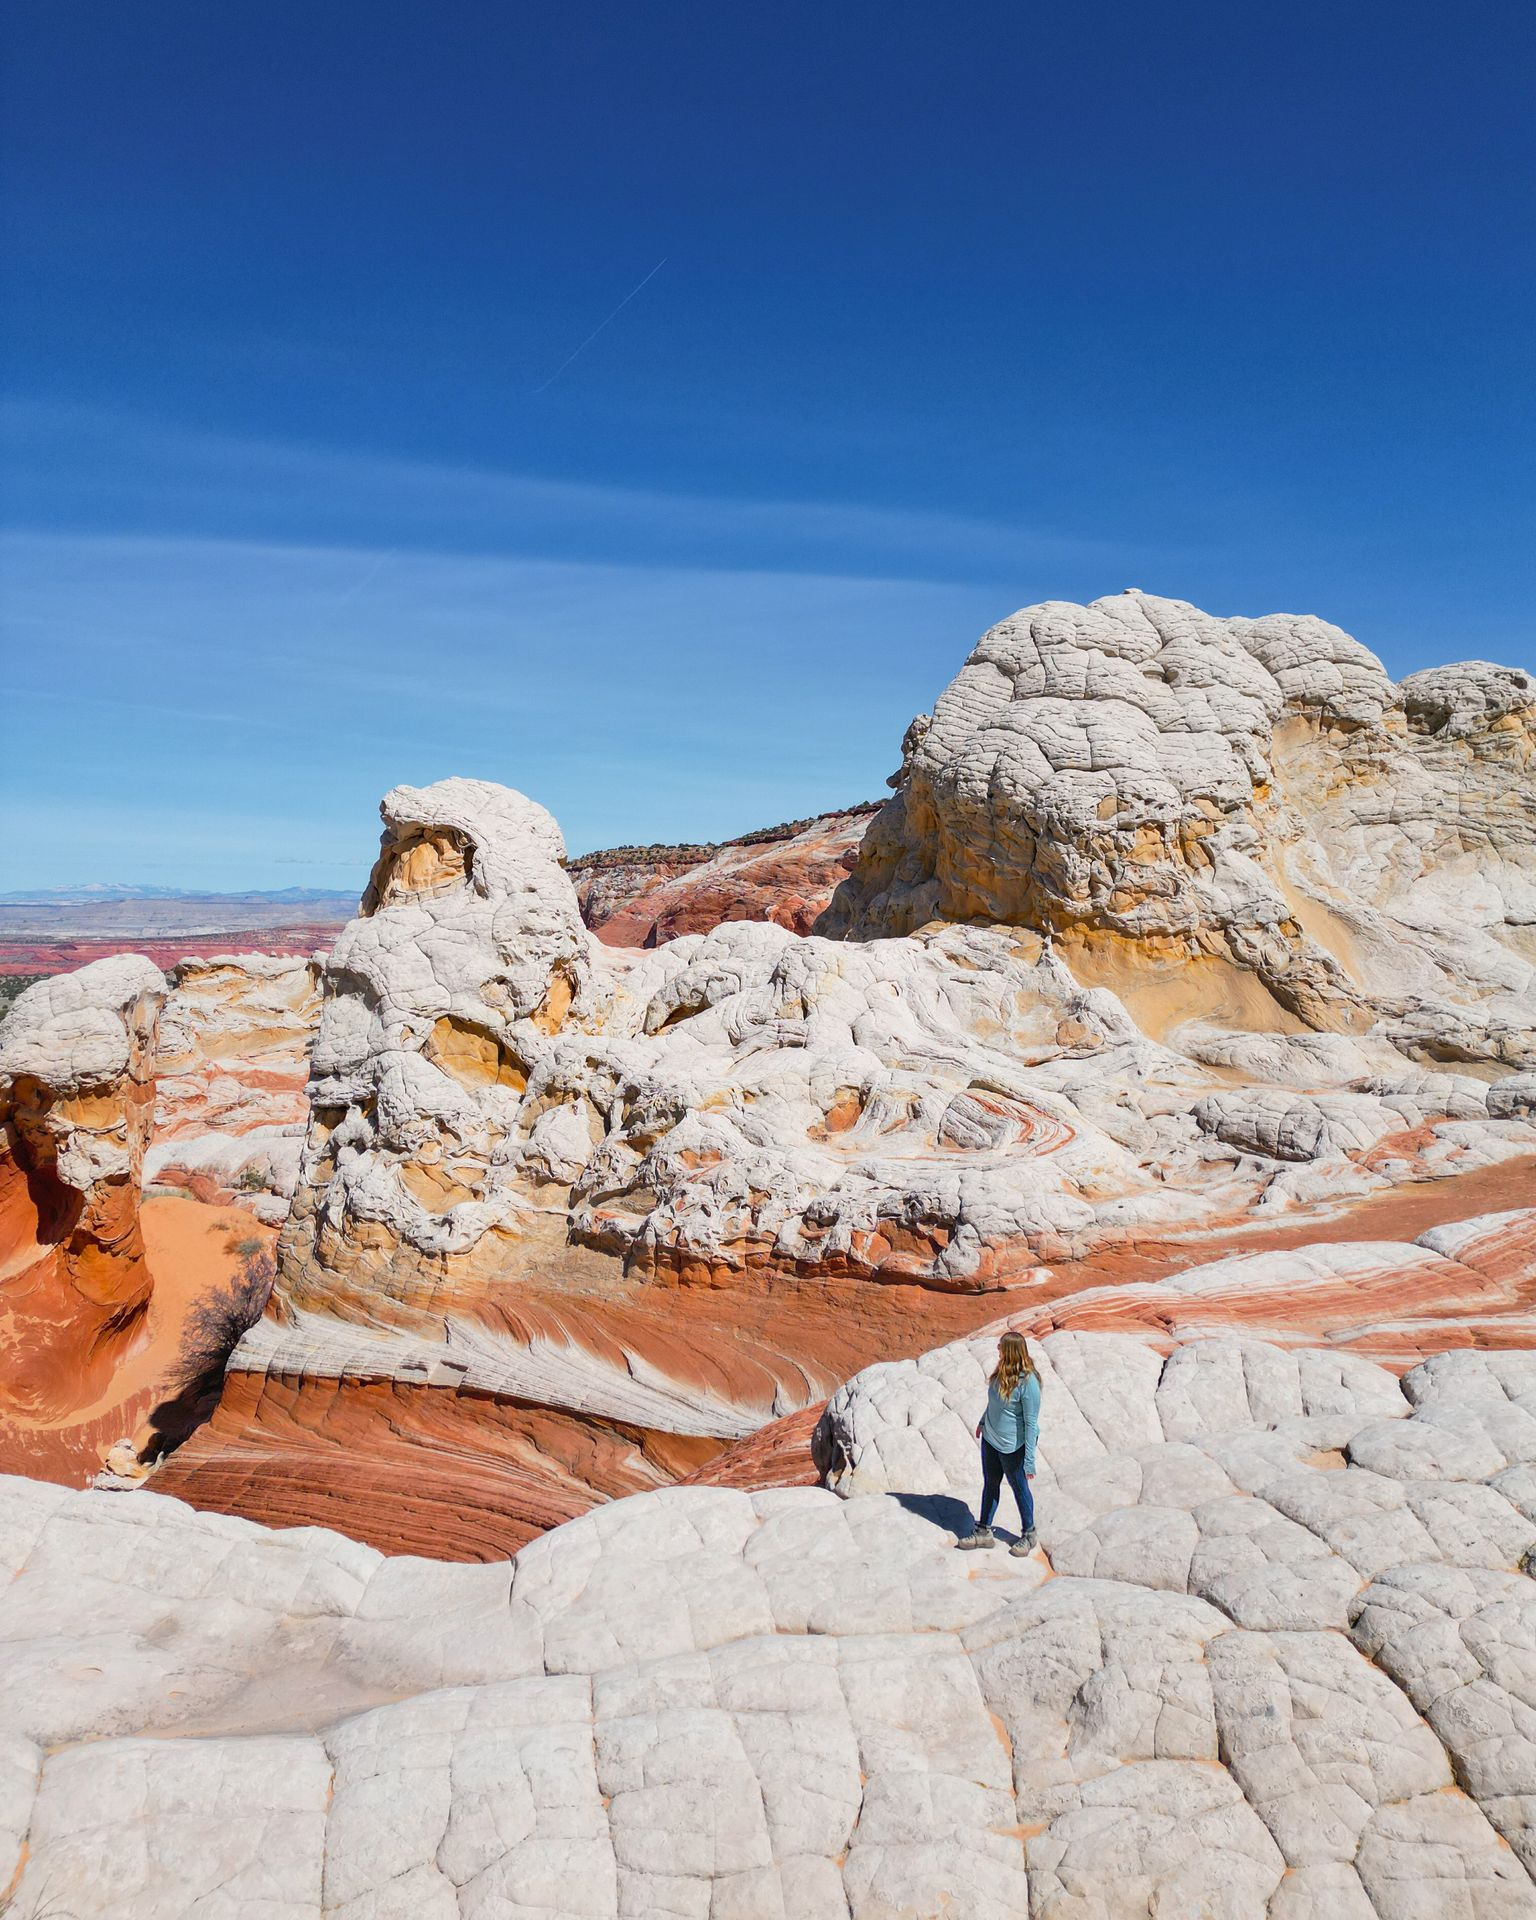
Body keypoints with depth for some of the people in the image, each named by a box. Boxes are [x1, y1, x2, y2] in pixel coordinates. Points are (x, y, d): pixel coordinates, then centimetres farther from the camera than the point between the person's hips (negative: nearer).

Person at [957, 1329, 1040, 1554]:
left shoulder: (1028, 1382, -27)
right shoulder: (1002, 1371, -4)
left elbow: (1031, 1423, -23)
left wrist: (1029, 1460, -20)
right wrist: (983, 1421, 27)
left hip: (1012, 1446, -7)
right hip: (990, 1438, 7)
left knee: (1019, 1488, 12)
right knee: (990, 1484, 19)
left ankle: (1028, 1534, 33)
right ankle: (984, 1532, 34)